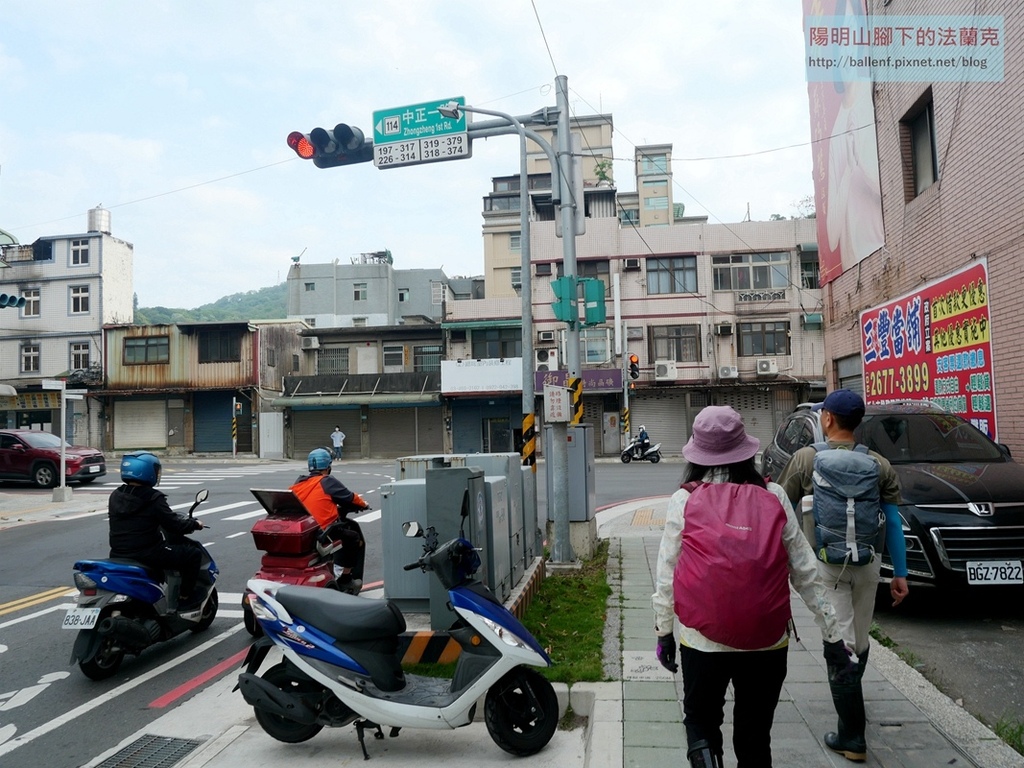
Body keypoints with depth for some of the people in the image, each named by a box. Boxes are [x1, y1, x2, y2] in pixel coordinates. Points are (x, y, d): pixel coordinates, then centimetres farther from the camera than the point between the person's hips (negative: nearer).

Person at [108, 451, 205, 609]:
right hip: (147, 553, -8)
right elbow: (173, 524, -14)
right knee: (193, 554, 4)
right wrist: (195, 524, 4)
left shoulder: (115, 496, 7)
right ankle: (185, 597, 7)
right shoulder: (153, 498, -15)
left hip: (117, 555, 8)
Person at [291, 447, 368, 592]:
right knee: (355, 538, 15)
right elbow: (350, 498, 0)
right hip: (326, 531, -7)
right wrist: (363, 504, 20)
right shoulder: (328, 482, -6)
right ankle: (344, 578, 14)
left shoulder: (297, 483, 10)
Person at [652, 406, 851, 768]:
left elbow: (667, 575, -4)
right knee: (755, 737, 20)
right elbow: (806, 572, -3)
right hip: (767, 641, 1)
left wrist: (664, 631, 9)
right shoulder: (774, 497, -6)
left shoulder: (683, 501, -9)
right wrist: (832, 635, 6)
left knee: (700, 720, 22)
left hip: (702, 639, -1)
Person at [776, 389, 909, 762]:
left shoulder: (806, 458, -7)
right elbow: (893, 522, 3)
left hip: (825, 562, -4)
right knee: (859, 641, 19)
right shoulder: (879, 465, 2)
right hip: (867, 562, 4)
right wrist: (900, 573, 9)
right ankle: (851, 713, 41)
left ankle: (852, 736, 1)